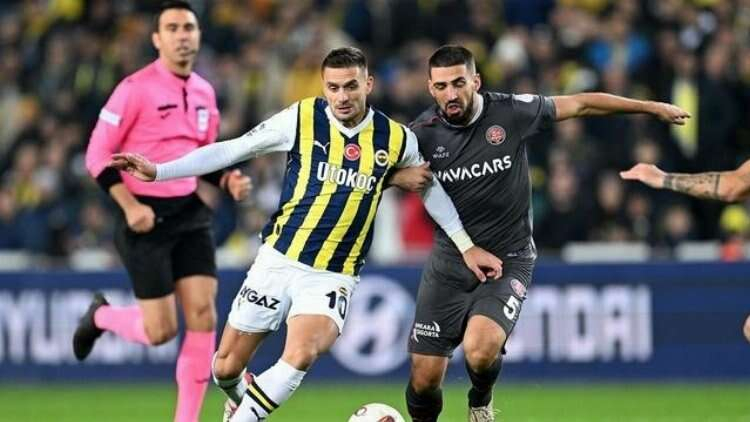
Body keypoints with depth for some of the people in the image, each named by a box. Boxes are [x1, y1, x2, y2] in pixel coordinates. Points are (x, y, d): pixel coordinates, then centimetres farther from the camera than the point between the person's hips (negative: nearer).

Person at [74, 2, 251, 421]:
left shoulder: (204, 92, 9)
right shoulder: (137, 88, -11)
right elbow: (98, 154, -10)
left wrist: (228, 180, 2)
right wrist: (130, 206, -19)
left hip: (191, 214, 6)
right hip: (146, 216, -6)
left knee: (203, 315, -7)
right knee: (161, 331, -5)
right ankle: (101, 315, 29)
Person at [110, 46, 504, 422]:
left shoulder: (396, 139, -2)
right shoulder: (301, 119, -6)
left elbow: (430, 186, 17)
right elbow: (231, 150, -2)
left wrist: (466, 246, 18)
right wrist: (158, 171, -8)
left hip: (334, 277, 0)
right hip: (278, 261, 1)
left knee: (301, 355, -29)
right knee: (226, 368, 4)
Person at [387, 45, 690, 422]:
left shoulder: (510, 112, -11)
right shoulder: (423, 132, -7)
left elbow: (581, 104, 0)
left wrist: (651, 107, 6)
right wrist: (401, 177, -18)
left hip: (508, 260, -2)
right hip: (449, 261, 2)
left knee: (480, 350, -27)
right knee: (425, 377, -3)